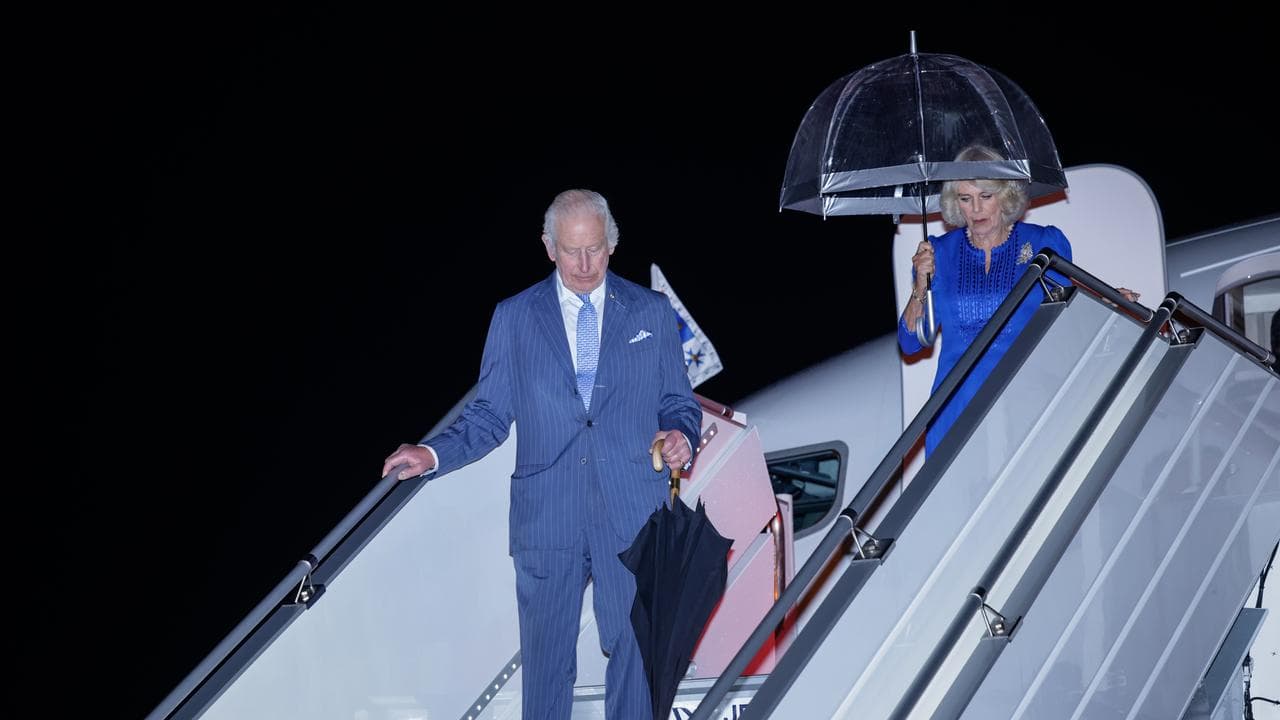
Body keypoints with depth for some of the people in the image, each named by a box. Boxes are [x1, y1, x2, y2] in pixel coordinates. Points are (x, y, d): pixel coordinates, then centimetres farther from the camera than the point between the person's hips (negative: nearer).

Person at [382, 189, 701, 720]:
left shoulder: (651, 312, 6)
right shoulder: (514, 318, 5)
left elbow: (678, 403, 10)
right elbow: (490, 414, 5)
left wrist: (680, 435, -12)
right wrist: (433, 454, -11)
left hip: (633, 519, 0)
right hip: (546, 519, 0)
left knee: (633, 651, 8)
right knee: (545, 658, 9)